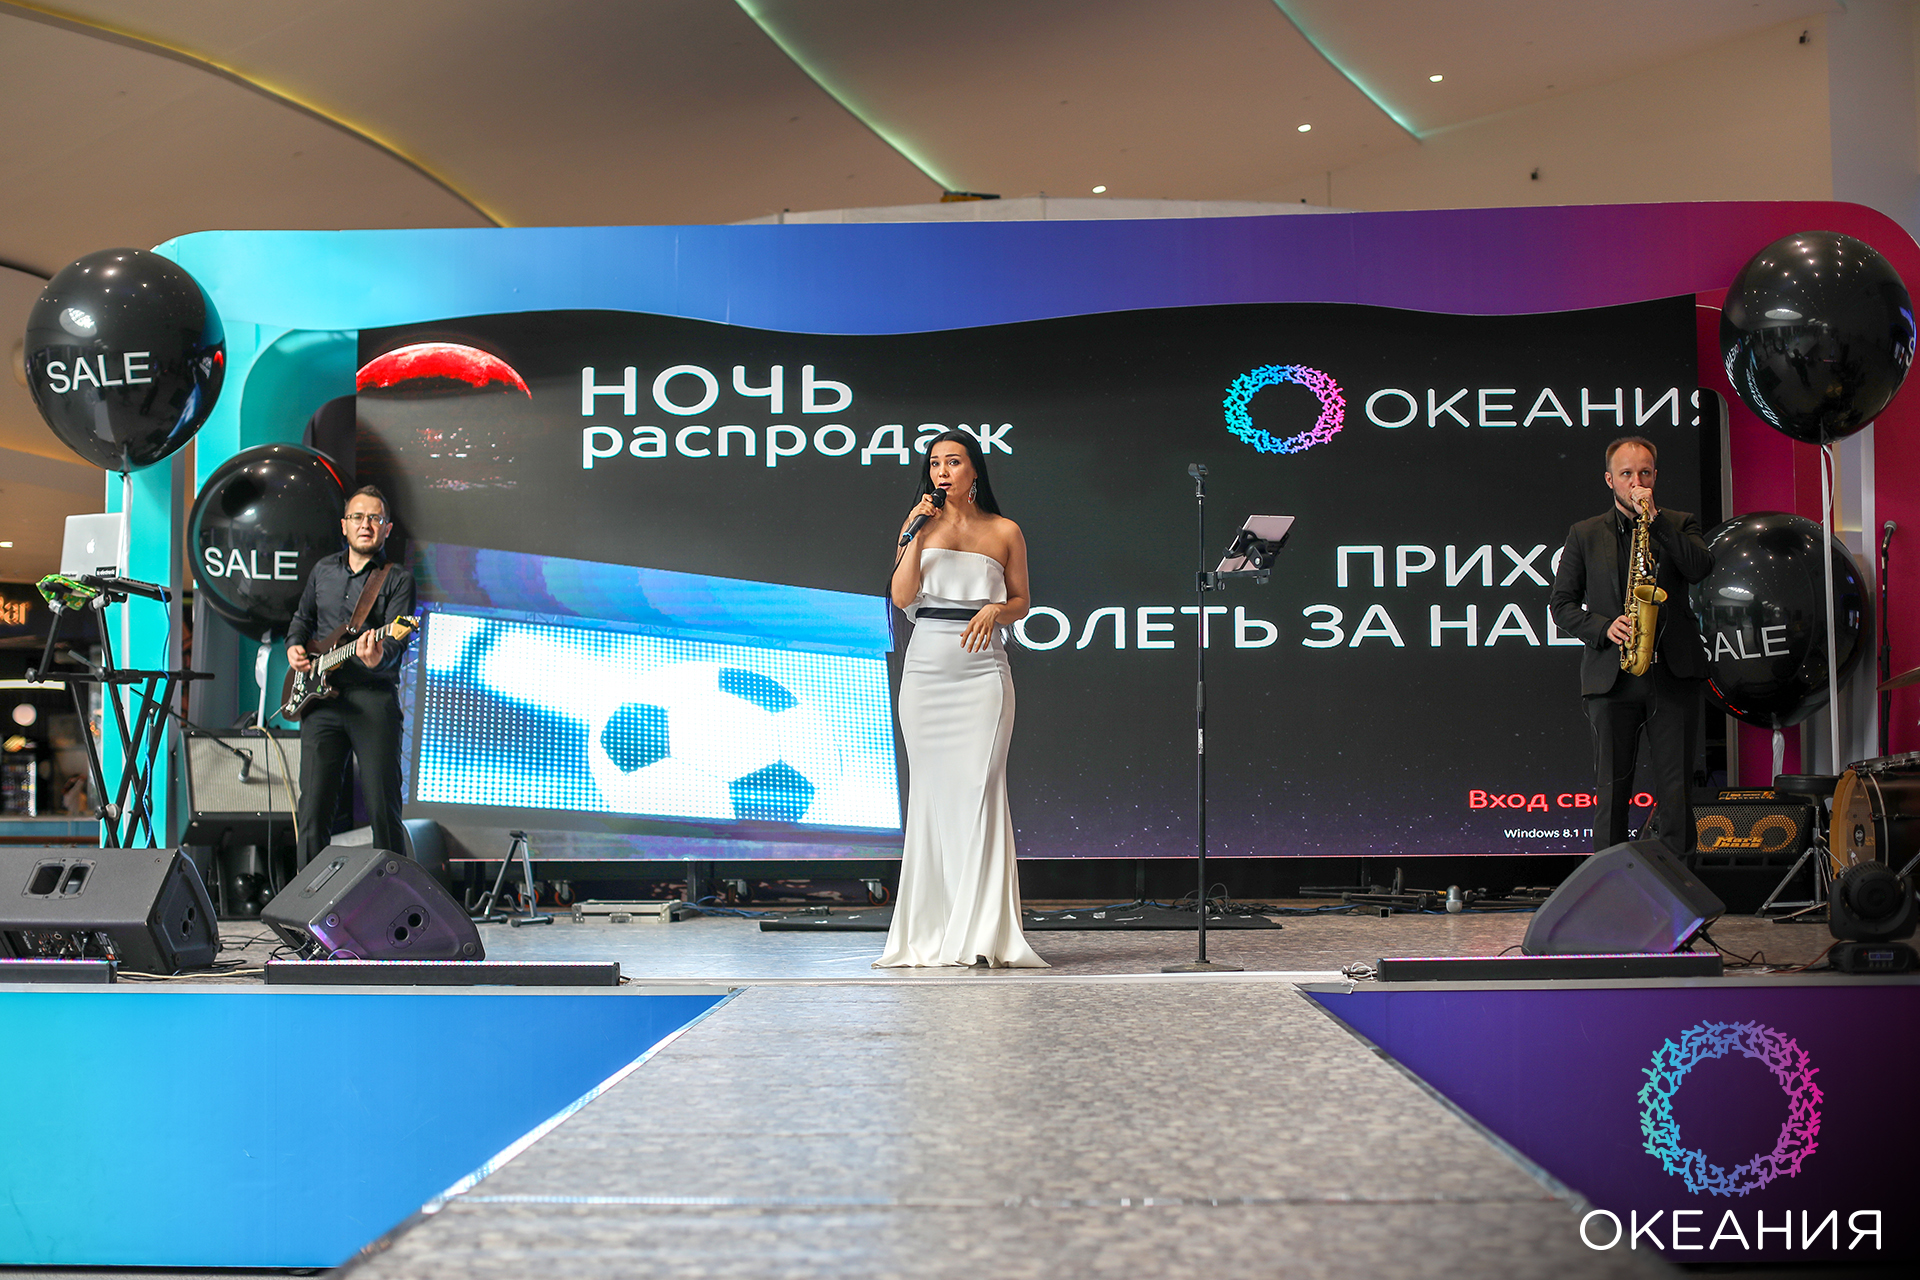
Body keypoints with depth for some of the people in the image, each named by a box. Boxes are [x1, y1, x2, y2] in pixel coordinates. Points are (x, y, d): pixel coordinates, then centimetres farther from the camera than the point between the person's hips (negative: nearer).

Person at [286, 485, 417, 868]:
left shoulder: (398, 579, 1)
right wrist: (294, 646, 10)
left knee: (383, 809, -6)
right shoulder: (323, 571, 16)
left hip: (373, 697, -4)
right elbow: (303, 617, 31)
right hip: (320, 698, 4)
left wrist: (379, 658, -35)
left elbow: (396, 640, -13)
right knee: (314, 807, 3)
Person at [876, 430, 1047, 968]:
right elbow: (902, 596, 0)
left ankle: (983, 932, -8)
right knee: (932, 789, 2)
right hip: (926, 666, 2)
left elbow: (1021, 602, 13)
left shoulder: (1005, 532, 8)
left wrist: (994, 610, -8)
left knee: (978, 787, -9)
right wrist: (915, 534, -8)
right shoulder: (921, 523, 10)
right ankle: (932, 930, 7)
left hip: (982, 668, -1)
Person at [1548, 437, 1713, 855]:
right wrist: (1604, 628, -9)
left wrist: (1654, 516, -12)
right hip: (1612, 676, 0)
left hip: (1674, 675, 0)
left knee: (1676, 788, -1)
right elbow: (1562, 605, 8)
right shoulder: (1585, 535, 11)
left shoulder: (1679, 525, 12)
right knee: (1612, 787, 1)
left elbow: (1700, 567, -9)